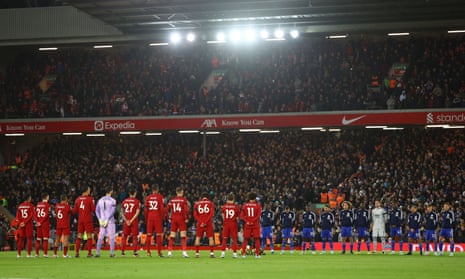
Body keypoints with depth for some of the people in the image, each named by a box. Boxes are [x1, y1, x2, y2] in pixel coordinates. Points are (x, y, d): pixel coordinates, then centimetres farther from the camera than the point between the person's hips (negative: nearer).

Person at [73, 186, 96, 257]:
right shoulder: (90, 199, -9)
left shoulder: (77, 199, 5)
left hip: (80, 220, 5)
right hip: (88, 220, -4)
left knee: (79, 236, 9)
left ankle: (77, 253, 8)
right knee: (89, 236, 1)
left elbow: (74, 211, 7)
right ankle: (89, 253, -2)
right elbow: (93, 210, -9)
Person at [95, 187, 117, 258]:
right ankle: (112, 253, -1)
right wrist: (107, 220, -12)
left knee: (100, 237, 9)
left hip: (102, 221, 4)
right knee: (112, 237, 2)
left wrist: (100, 219, 2)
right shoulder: (112, 200, -6)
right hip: (110, 221, -4)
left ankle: (97, 253, 6)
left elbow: (97, 211, 6)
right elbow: (112, 211, -13)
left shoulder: (100, 200, 9)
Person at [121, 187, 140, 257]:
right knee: (134, 236, 2)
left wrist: (126, 220, -2)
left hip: (126, 221, 3)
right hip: (134, 221, -3)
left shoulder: (124, 201, 7)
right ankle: (134, 252, -1)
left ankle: (122, 251, 10)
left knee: (124, 236, 11)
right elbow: (137, 212, -11)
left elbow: (122, 212, 4)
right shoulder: (137, 201, -4)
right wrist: (131, 220, -11)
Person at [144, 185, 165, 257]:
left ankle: (148, 252, 6)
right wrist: (162, 218, -1)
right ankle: (159, 252, -2)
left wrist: (146, 219, 14)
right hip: (158, 217, -3)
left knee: (149, 234, 7)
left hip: (150, 217, 3)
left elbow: (145, 209, 8)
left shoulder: (148, 197, 7)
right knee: (159, 235, 0)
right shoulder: (160, 197, -3)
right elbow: (162, 208, -8)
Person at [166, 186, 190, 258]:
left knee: (172, 236, 9)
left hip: (174, 219, 4)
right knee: (183, 236, -1)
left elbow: (167, 209, 4)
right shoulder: (184, 200, -5)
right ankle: (184, 252, -8)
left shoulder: (172, 200, 7)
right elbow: (186, 210, -15)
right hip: (181, 219, -4)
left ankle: (169, 252, 8)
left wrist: (169, 218, 11)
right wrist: (187, 218, -4)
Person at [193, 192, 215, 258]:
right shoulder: (210, 203, 5)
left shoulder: (197, 203, 10)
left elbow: (195, 215, 3)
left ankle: (197, 253, 4)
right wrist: (206, 222, -8)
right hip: (208, 223, -1)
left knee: (198, 237, 8)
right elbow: (212, 214, -5)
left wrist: (200, 222, -4)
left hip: (200, 223, 1)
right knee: (210, 237, 5)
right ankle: (211, 253, -1)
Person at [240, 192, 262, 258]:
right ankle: (257, 254, 0)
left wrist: (247, 221, -7)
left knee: (245, 239, 8)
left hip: (247, 225, 2)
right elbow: (258, 215, -13)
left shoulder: (245, 205, 4)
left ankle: (243, 253, 3)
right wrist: (253, 221, -13)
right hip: (255, 225, -2)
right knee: (257, 239, 4)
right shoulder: (258, 205, -3)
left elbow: (242, 215, -3)